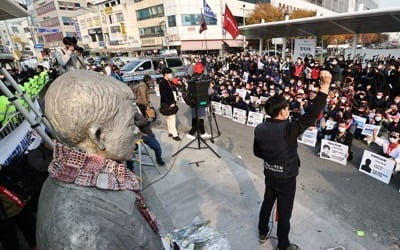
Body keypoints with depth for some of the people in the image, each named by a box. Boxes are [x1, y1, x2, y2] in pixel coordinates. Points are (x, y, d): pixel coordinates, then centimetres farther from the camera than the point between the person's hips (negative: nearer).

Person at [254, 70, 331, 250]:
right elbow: (311, 114, -30)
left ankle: (263, 233, 47)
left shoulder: (259, 129, -12)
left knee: (267, 203, 25)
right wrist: (325, 85, -28)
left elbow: (257, 152, 1)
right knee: (284, 213, 15)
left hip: (269, 175, 5)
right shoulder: (288, 129, -30)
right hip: (286, 178, -5)